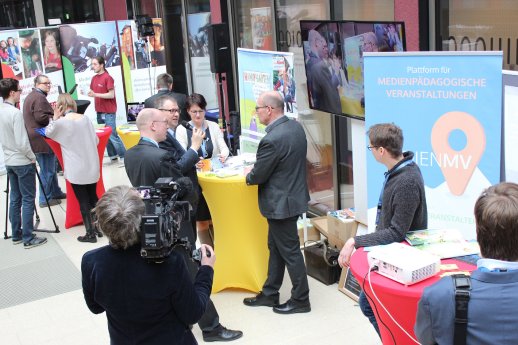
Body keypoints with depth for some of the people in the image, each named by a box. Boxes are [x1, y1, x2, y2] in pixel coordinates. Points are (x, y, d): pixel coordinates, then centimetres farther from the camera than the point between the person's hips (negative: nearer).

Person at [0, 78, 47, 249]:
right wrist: (32, 157, -8)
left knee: (15, 198, 15)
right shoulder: (16, 113, -21)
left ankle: (16, 234, 23)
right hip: (23, 162, -8)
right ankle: (28, 238, 2)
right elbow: (22, 142, -22)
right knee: (28, 199, -1)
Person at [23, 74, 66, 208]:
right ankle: (45, 199, 6)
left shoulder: (31, 96, 19)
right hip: (42, 140, -11)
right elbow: (41, 117, -27)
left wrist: (53, 116, 13)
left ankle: (56, 193, 31)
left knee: (51, 168, 21)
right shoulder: (39, 97, -17)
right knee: (47, 170, -2)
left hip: (37, 138, 11)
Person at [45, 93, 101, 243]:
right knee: (93, 197, 17)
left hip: (76, 170, -5)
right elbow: (96, 141, 7)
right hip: (92, 167, 5)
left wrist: (55, 118, 2)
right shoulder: (85, 118, 0)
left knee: (83, 201, 2)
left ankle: (90, 234, 6)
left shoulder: (61, 122, -13)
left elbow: (48, 133, 7)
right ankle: (99, 227, 24)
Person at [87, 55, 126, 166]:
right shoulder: (94, 78, 10)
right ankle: (112, 156, 17)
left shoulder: (108, 78, -12)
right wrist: (87, 93, -3)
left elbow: (111, 95, -17)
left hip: (108, 112, -8)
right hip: (99, 111, 8)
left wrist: (95, 94, -22)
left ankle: (124, 157, -1)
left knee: (112, 135, -8)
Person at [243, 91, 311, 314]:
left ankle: (300, 300, 20)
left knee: (290, 251, 5)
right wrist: (258, 169, 12)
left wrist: (248, 176, 5)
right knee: (276, 247, 19)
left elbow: (258, 176, -18)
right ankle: (269, 294, 32)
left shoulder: (272, 140, -28)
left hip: (281, 203, -9)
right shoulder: (296, 127, 1)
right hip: (294, 194, 9)